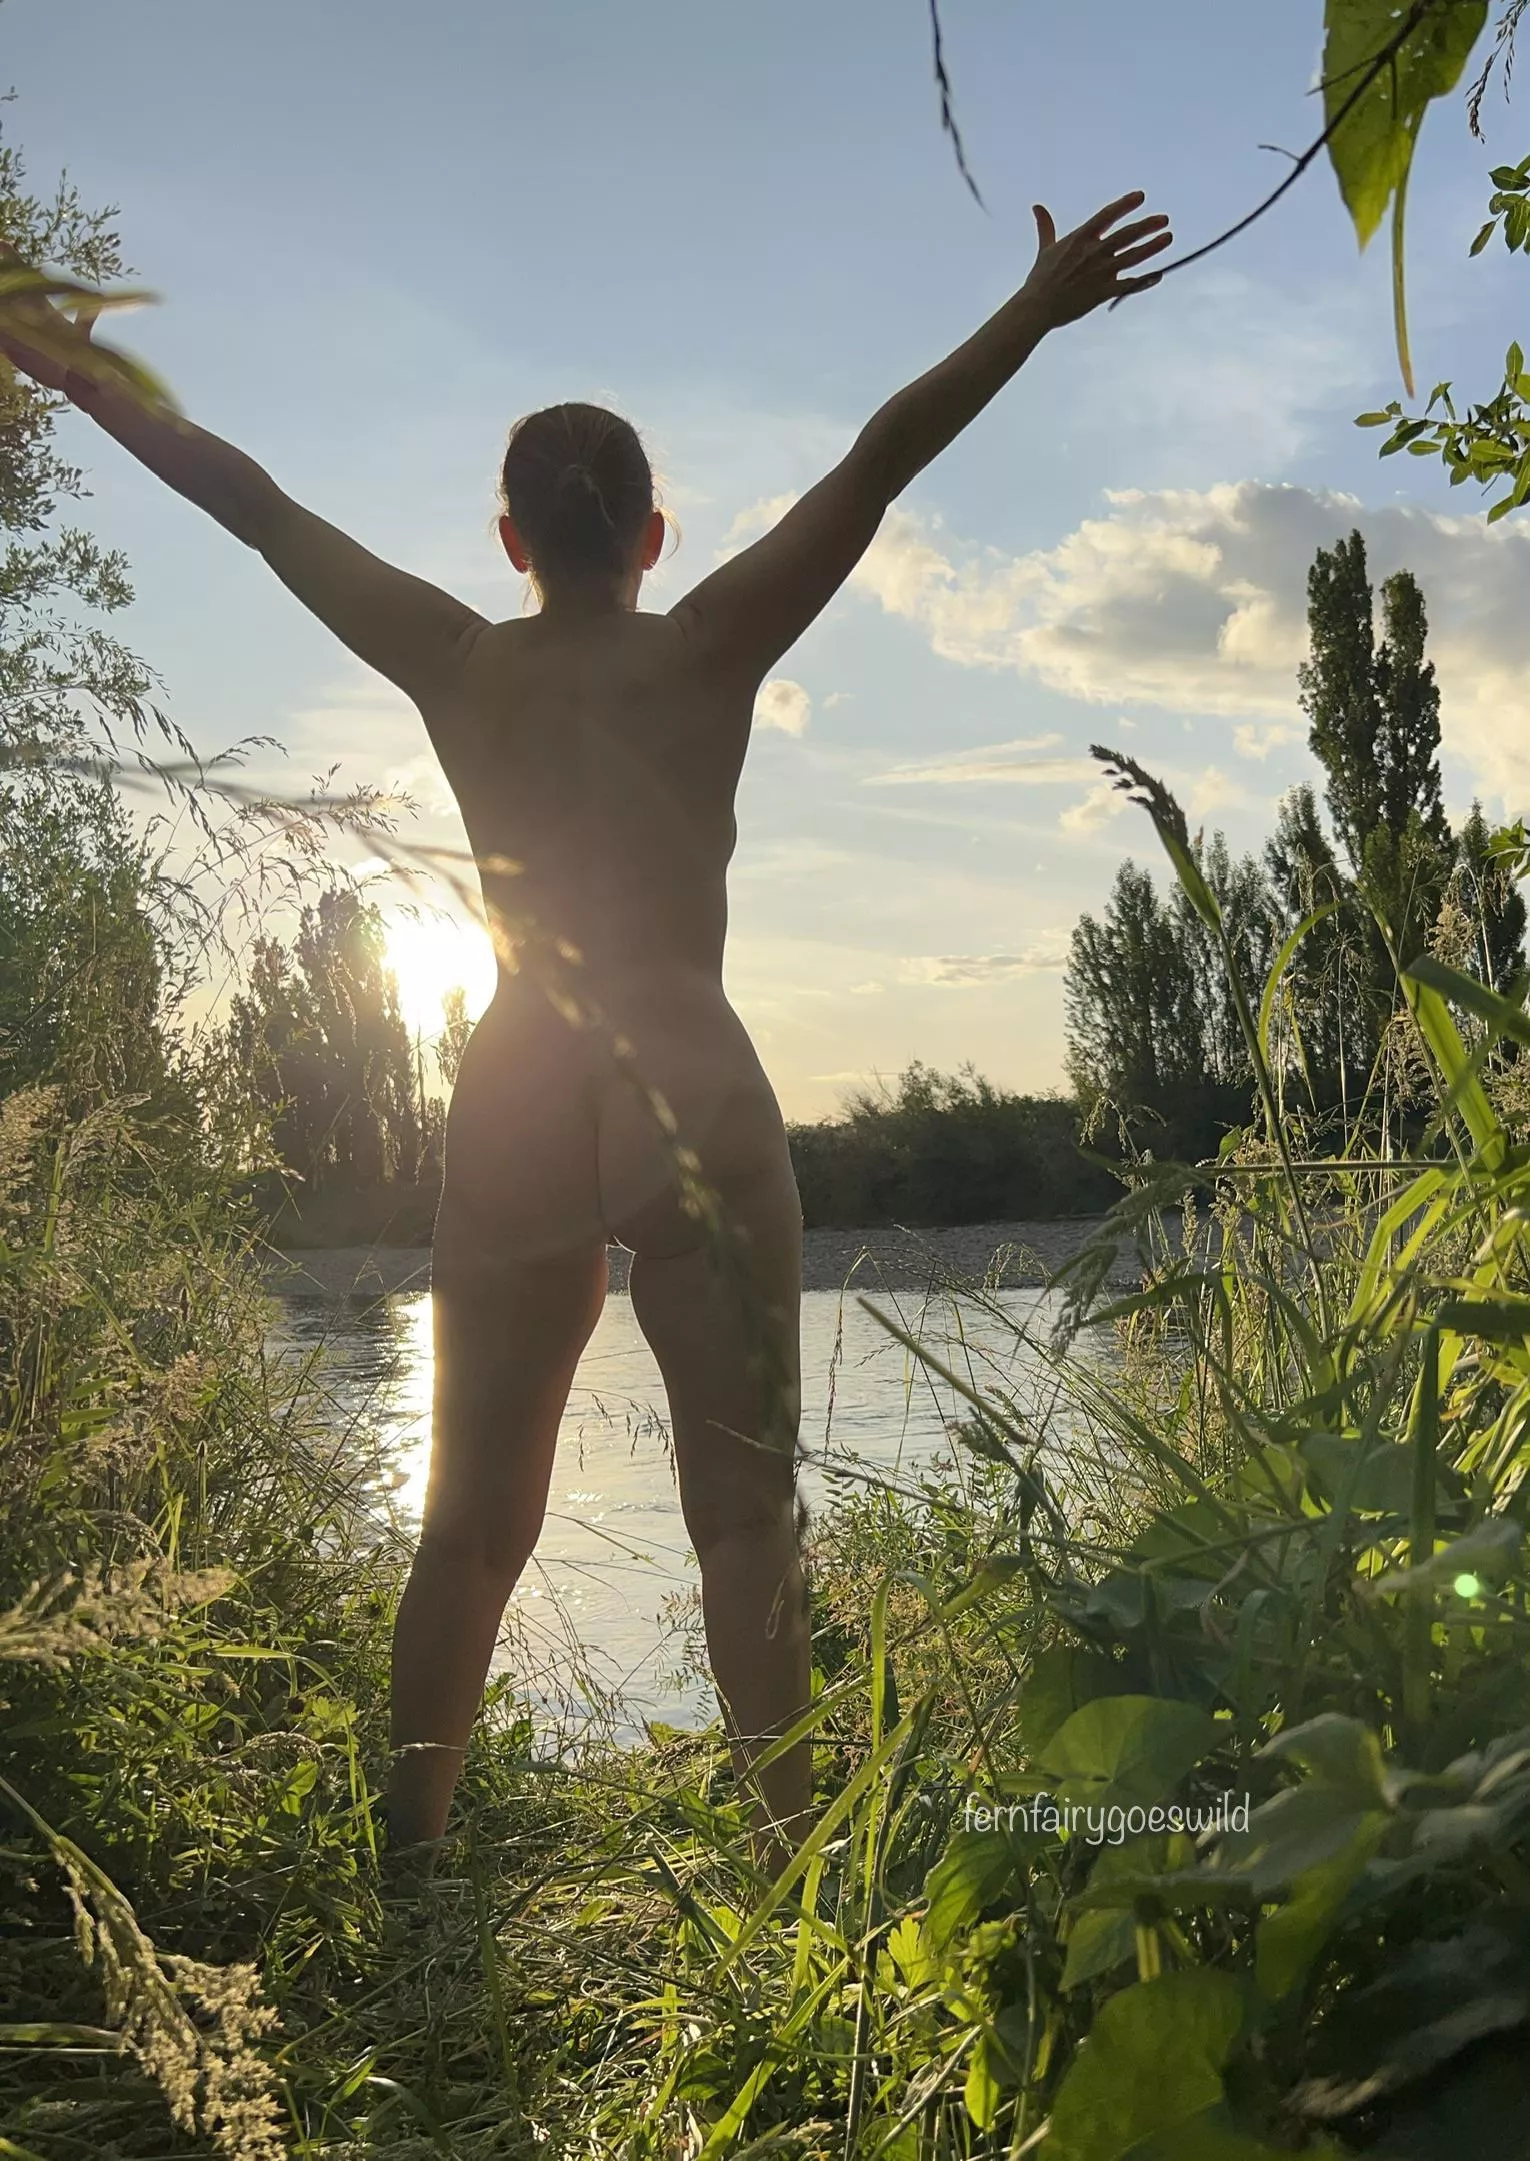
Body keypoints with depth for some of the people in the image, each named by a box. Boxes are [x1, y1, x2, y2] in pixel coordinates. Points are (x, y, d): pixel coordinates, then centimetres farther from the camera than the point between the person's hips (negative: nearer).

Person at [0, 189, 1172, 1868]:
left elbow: (256, 505, 14)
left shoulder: (459, 665, 6)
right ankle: (793, 1861, -3)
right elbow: (876, 467, -5)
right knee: (745, 1509, 0)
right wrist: (1039, 309, -2)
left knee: (471, 1518, 12)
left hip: (514, 1104, 3)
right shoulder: (708, 649, -1)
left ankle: (404, 1859, 17)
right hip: (689, 1094, -3)